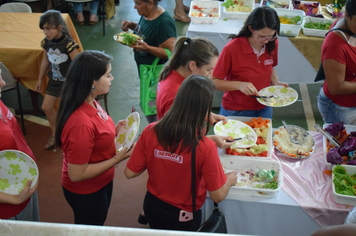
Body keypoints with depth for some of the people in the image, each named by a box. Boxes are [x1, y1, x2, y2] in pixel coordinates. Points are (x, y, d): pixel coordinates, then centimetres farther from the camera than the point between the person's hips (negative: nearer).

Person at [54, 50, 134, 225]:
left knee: (98, 223, 31)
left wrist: (113, 131, -6)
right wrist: (117, 159, -26)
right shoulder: (81, 123, -37)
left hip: (101, 183, 8)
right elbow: (76, 174, -31)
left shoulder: (90, 103, -9)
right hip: (86, 193, -8)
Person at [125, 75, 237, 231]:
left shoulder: (150, 132, -20)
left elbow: (130, 173, -10)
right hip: (184, 218, -3)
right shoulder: (205, 148, -30)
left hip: (152, 208, 3)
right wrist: (230, 180, 0)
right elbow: (218, 195, -21)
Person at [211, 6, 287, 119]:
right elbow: (214, 82, -18)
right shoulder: (232, 48, -22)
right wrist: (238, 85, -31)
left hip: (264, 110, 5)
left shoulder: (272, 44, -6)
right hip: (235, 112, -5)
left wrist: (276, 82, -4)